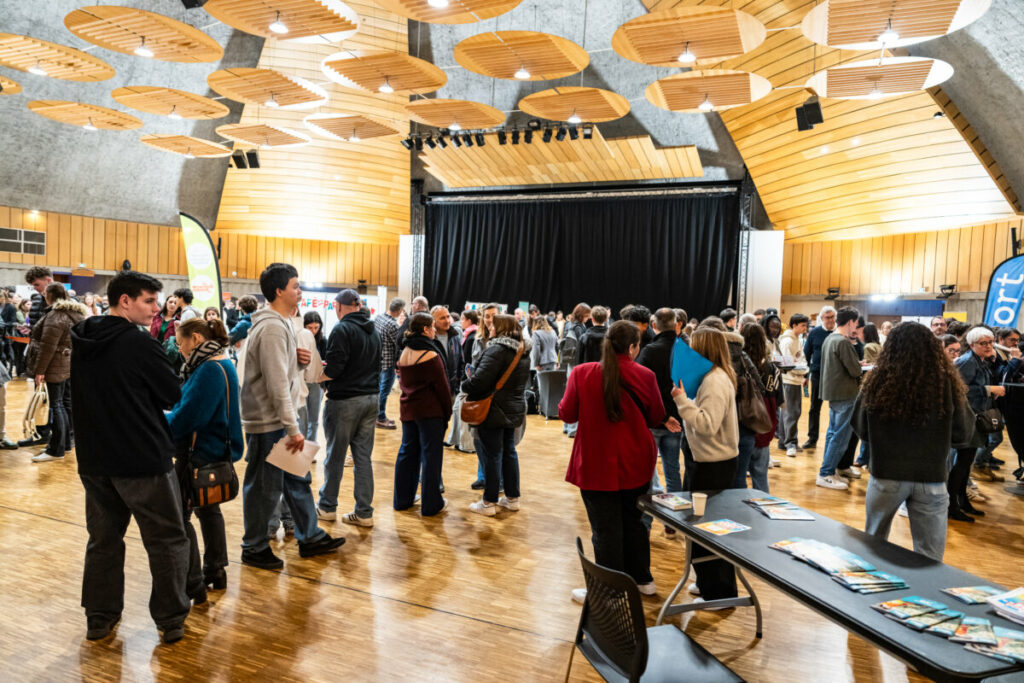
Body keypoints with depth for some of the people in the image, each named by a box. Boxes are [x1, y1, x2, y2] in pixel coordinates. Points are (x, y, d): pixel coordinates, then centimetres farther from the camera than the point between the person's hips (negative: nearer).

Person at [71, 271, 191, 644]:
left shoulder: (81, 340, 5)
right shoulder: (139, 343, -18)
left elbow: (85, 396, 16)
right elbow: (173, 396, -10)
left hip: (94, 458, 7)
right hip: (143, 459, -7)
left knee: (103, 537, 19)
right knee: (167, 540, 6)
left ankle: (99, 616, 28)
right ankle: (171, 619, 13)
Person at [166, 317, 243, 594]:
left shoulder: (209, 370, -21)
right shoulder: (224, 364, 10)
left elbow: (185, 418, -23)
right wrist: (168, 417, 7)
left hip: (201, 453, -10)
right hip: (218, 450, 10)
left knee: (179, 516, -1)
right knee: (208, 509, 21)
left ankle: (193, 584, 5)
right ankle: (216, 571, 32)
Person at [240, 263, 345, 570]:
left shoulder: (281, 324, 12)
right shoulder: (272, 328, -20)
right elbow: (277, 384, -24)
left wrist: (295, 358, 4)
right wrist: (293, 428, -22)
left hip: (279, 421, 10)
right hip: (268, 422, -10)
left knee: (297, 480, 16)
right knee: (265, 487, 4)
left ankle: (310, 538, 28)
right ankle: (254, 548, 20)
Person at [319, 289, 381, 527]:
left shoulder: (342, 329, -13)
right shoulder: (373, 331, 11)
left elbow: (334, 369, -19)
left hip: (345, 400, -7)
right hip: (371, 398, 7)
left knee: (335, 456, 7)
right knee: (364, 456, 9)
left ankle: (327, 506, 21)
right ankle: (364, 512, 12)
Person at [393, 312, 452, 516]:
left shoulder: (404, 353, 9)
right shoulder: (431, 355, -13)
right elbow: (442, 387, -11)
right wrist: (447, 411, -2)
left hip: (407, 409, 7)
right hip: (430, 411, -7)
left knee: (407, 452, 14)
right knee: (431, 455, 0)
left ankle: (403, 499, 23)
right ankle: (431, 505, 7)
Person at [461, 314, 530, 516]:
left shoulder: (497, 349, -19)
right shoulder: (523, 351, 10)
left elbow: (480, 379, -25)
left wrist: (465, 386, -7)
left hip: (495, 410, -8)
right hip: (515, 410, 8)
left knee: (492, 455, -1)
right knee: (509, 452, 17)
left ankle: (489, 502, 8)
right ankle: (512, 498, 25)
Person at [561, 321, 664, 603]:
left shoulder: (582, 373, -12)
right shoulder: (645, 376, -9)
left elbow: (566, 414, -4)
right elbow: (656, 418, 3)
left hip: (597, 465, -2)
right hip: (636, 463, 3)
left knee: (606, 529, 7)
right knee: (635, 520, 22)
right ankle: (641, 579, 36)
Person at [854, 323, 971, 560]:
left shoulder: (877, 383, -10)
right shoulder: (947, 384, -11)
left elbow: (861, 430, 2)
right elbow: (963, 433, 2)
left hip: (885, 474, 0)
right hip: (931, 478, 0)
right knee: (929, 558, 11)